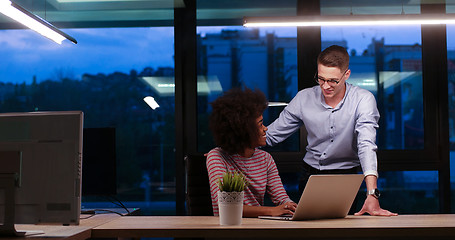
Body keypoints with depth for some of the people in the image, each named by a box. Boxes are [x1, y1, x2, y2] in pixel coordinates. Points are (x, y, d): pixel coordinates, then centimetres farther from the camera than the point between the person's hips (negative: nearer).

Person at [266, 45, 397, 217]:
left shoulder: (363, 100, -11)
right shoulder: (304, 98, -2)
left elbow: (366, 145, -23)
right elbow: (271, 135, 6)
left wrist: (372, 195, -35)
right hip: (310, 175, 2)